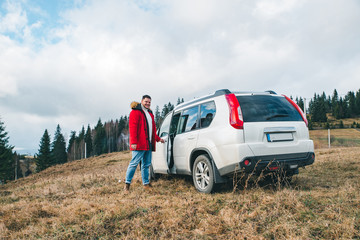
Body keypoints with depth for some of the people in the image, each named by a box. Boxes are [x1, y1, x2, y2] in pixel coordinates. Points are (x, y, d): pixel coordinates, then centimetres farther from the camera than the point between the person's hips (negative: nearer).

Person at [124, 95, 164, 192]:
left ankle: (146, 183, 19)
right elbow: (132, 128, -13)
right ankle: (127, 183, 1)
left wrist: (158, 139, 30)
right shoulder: (135, 112, -4)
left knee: (146, 164, 11)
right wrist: (133, 142, -20)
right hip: (139, 144, -8)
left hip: (148, 144, 8)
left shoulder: (149, 113, 23)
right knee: (134, 163, -7)